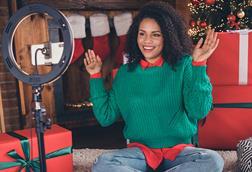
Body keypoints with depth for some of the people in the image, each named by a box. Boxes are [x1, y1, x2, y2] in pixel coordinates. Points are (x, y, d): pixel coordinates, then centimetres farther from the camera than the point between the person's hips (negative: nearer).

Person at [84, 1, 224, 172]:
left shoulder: (183, 65, -2)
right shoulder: (125, 73, 6)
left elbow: (199, 111, -13)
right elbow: (106, 117, 5)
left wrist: (199, 65, -18)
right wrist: (96, 76, 2)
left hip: (179, 150, 0)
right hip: (139, 150, 1)